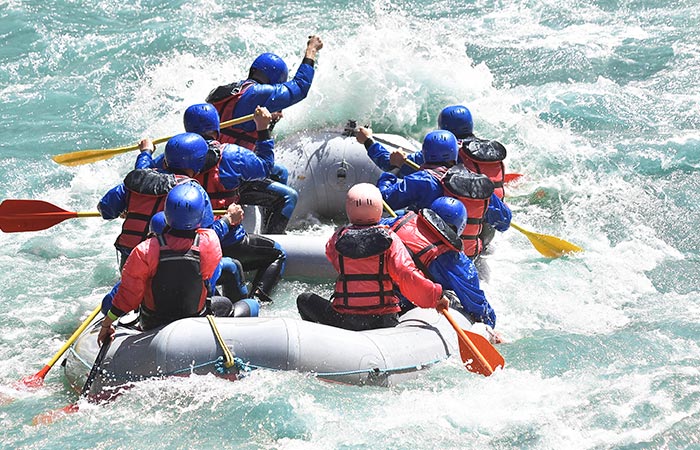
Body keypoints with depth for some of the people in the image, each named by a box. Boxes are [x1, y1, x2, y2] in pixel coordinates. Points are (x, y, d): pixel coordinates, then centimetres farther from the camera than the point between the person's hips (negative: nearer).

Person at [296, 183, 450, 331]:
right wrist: (436, 294, -7)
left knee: (305, 299, 25)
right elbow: (407, 275, -15)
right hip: (384, 322, 1)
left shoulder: (337, 239, -3)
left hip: (344, 321, 0)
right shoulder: (390, 239, -6)